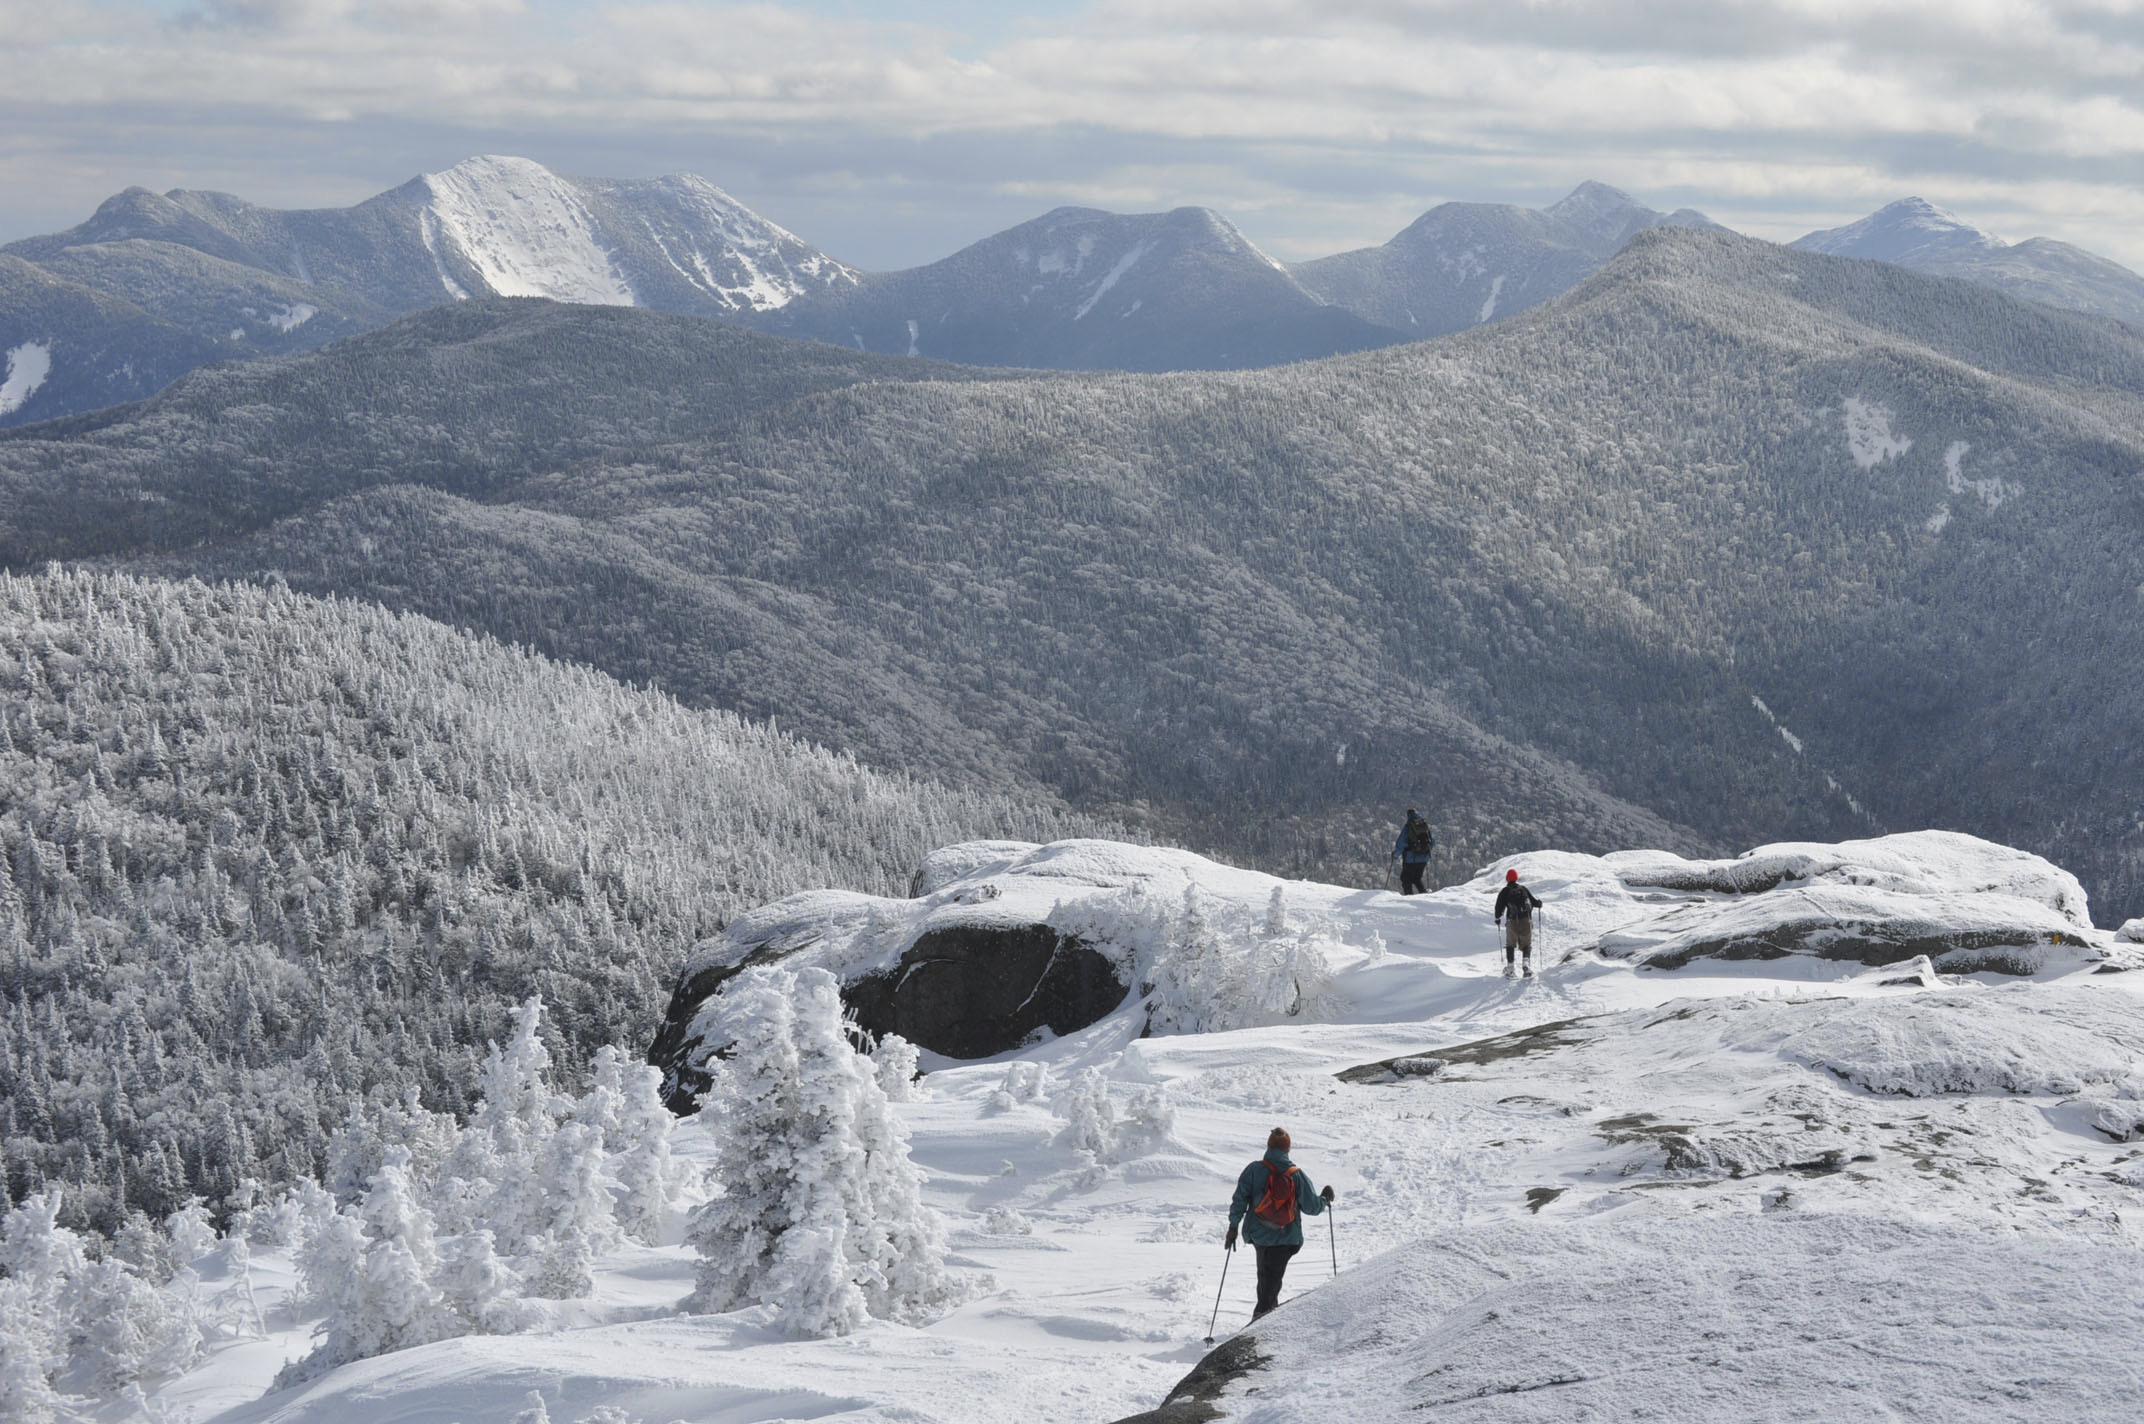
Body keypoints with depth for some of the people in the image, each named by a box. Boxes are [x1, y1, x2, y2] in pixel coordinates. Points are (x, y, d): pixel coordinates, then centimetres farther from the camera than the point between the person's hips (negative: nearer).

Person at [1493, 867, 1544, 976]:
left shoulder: (1504, 892, 3)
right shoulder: (1523, 889, 9)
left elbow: (1499, 907, 0)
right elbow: (1533, 901, 15)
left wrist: (1498, 918, 18)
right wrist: (1539, 904, 38)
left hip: (1512, 921, -1)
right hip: (1527, 920, 1)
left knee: (1510, 944, 15)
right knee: (1526, 944, 9)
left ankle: (1510, 966, 7)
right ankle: (1526, 961, -16)